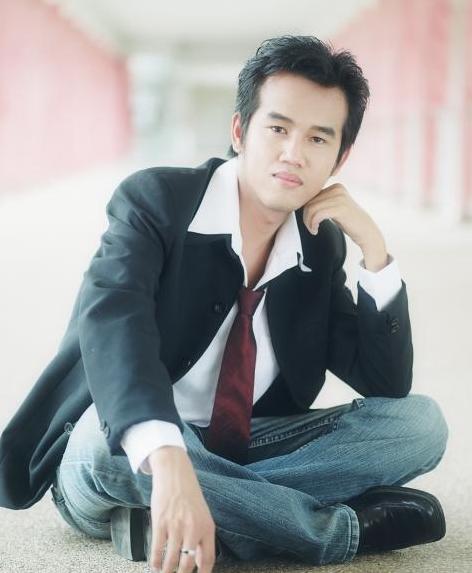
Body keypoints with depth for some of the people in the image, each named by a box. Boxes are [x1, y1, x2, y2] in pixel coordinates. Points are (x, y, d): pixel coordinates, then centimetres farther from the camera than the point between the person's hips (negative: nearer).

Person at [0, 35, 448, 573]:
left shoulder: (321, 244, 2)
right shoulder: (154, 199, -15)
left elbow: (387, 385, 1)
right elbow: (110, 322, -35)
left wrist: (372, 246, -12)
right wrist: (168, 460, -53)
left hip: (238, 456, 5)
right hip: (117, 453, -5)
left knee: (420, 421, -11)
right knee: (109, 434, -40)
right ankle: (347, 524, -23)